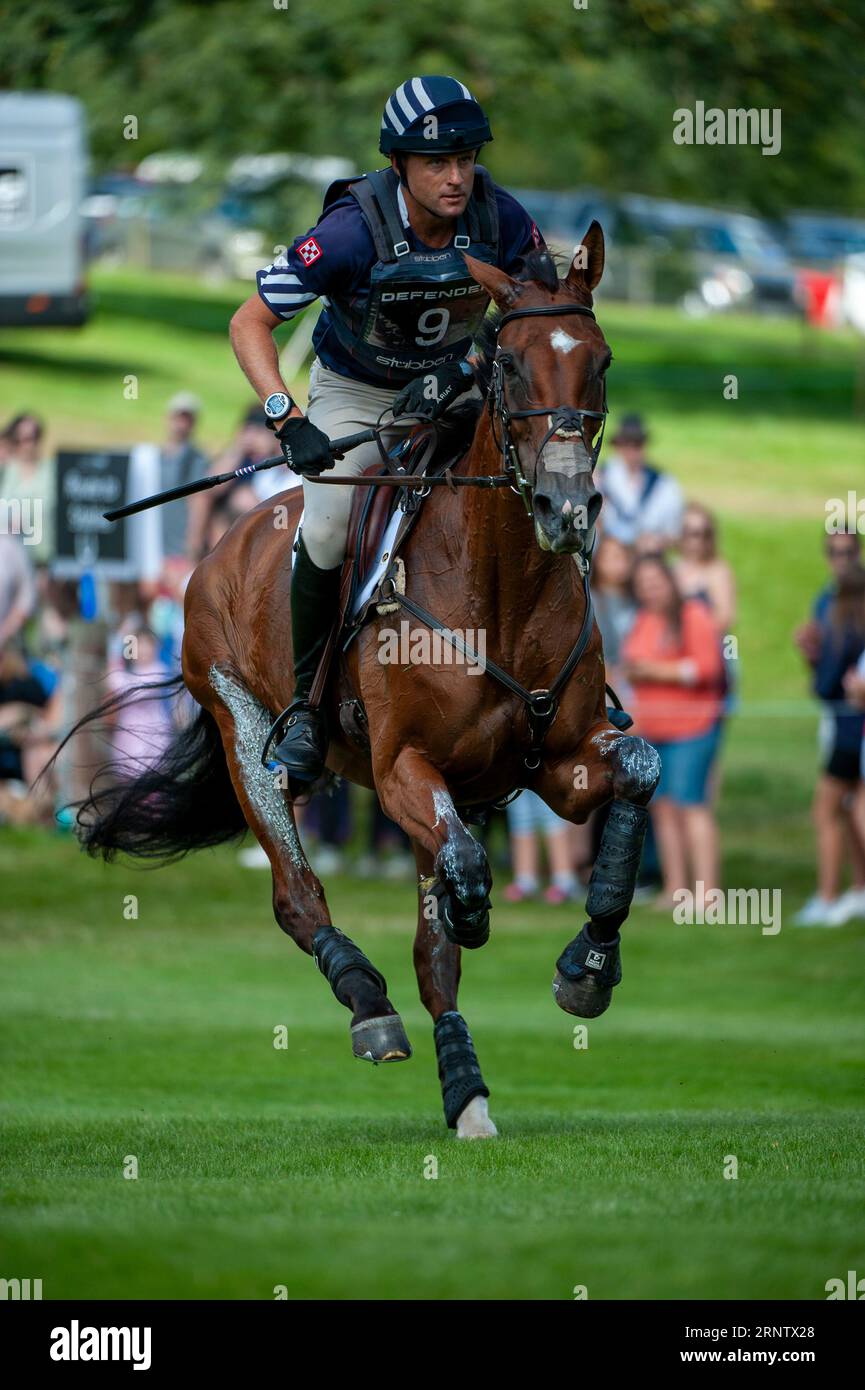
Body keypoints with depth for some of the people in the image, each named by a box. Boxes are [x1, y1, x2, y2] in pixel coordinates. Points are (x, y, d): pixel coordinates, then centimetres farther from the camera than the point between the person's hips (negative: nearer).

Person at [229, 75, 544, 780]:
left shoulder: (500, 218, -21)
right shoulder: (352, 231, -31)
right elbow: (250, 324, -26)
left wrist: (464, 370, -23)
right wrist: (289, 421, -39)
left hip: (453, 385, 3)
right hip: (353, 393, -3)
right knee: (328, 532, -25)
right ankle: (305, 701, -4)